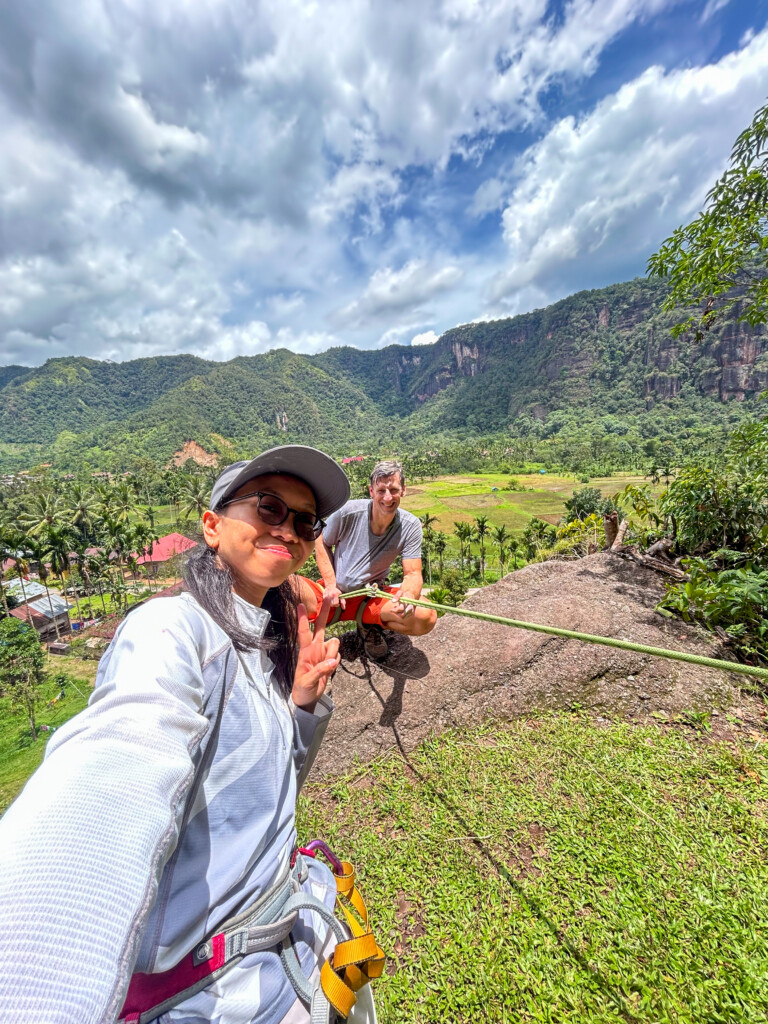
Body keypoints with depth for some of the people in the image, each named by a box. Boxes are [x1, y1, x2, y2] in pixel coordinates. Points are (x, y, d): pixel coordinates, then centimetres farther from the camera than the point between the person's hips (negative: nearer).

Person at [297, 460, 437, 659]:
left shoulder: (410, 526, -10)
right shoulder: (348, 512, -14)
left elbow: (413, 573, -12)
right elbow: (322, 543, 2)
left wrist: (408, 594, -37)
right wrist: (330, 584, -9)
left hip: (372, 598, 2)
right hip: (335, 592, -2)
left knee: (426, 617, -25)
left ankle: (367, 621, 3)